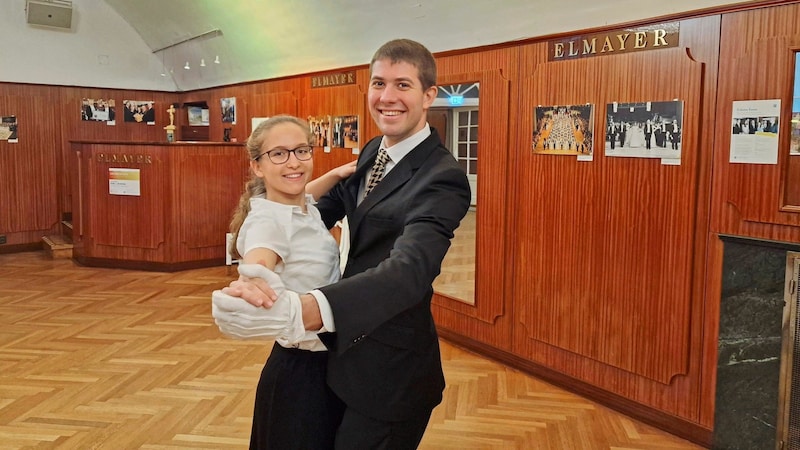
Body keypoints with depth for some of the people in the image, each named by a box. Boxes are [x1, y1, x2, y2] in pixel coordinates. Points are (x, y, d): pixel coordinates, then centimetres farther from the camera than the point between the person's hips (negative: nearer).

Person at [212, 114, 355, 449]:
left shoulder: (306, 207, 1)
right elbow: (255, 269, -45)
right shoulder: (267, 219, -24)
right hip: (299, 371, -9)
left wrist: (336, 174, 8)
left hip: (327, 363, 9)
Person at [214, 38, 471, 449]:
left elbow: (409, 268, -40)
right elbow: (325, 209, 12)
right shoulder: (372, 153, 3)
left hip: (390, 372, -8)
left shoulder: (441, 179, -25)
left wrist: (305, 310, -58)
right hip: (346, 352, 8)